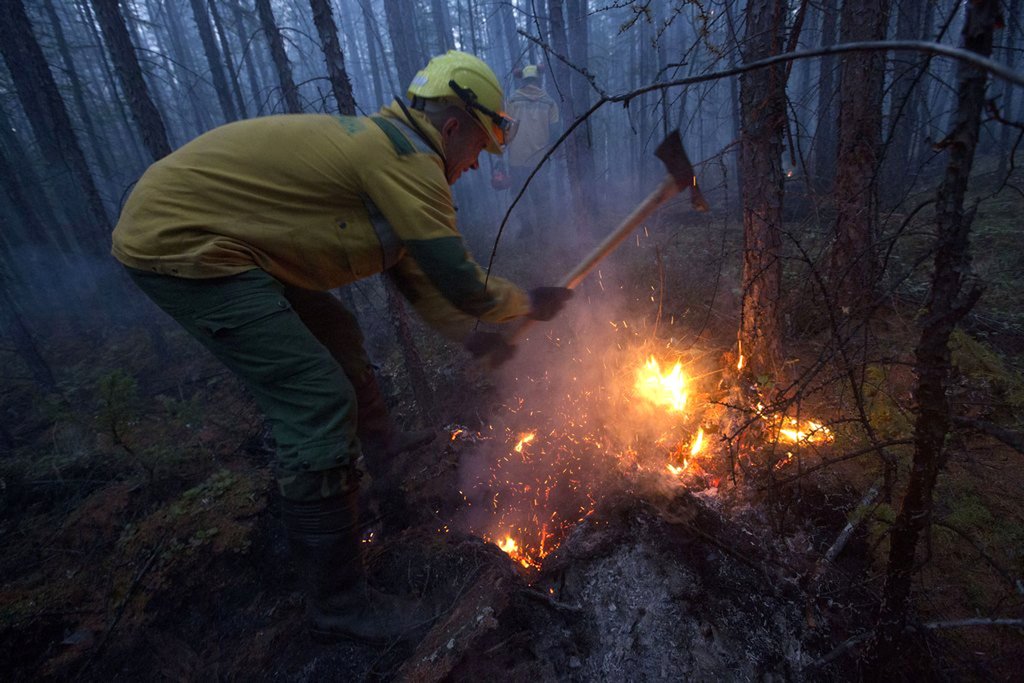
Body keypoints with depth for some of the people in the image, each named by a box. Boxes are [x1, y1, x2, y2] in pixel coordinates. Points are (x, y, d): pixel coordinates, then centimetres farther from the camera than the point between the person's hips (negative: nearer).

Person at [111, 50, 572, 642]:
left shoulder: (389, 152, 13)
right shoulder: (408, 160, -19)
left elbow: (416, 276, 17)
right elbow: (462, 283, -19)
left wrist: (473, 336, 16)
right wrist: (532, 304, 1)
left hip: (211, 233, 11)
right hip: (180, 242, -11)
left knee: (339, 339, 19)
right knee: (321, 407, -15)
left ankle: (375, 455, 44)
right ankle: (340, 605, 2)